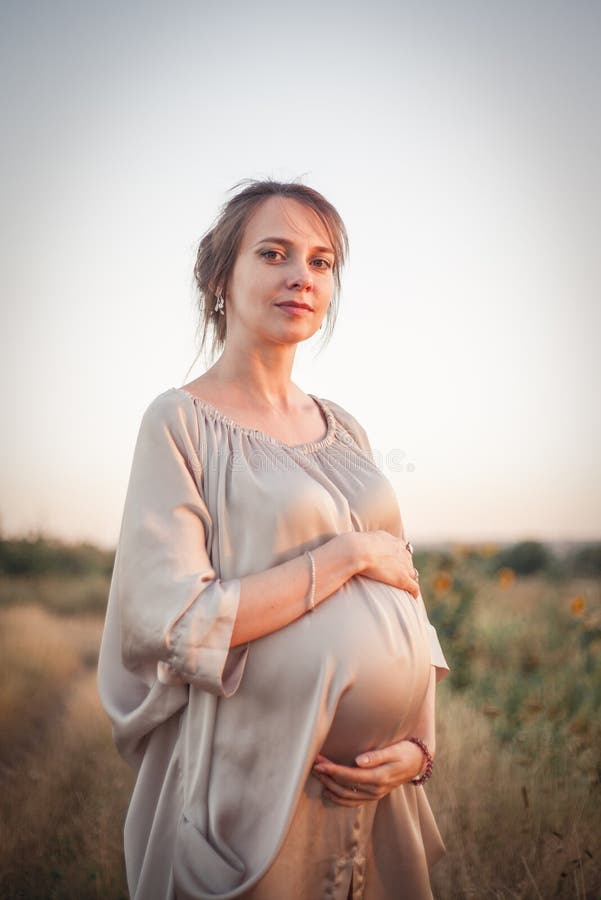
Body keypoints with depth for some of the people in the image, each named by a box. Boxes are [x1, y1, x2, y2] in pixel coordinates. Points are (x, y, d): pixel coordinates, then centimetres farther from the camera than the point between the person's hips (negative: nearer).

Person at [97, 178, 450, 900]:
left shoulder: (345, 429, 9)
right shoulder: (181, 420, -8)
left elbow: (405, 598, 11)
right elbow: (173, 622, -18)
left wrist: (419, 743, -4)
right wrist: (351, 553, -15)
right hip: (258, 784, -5)